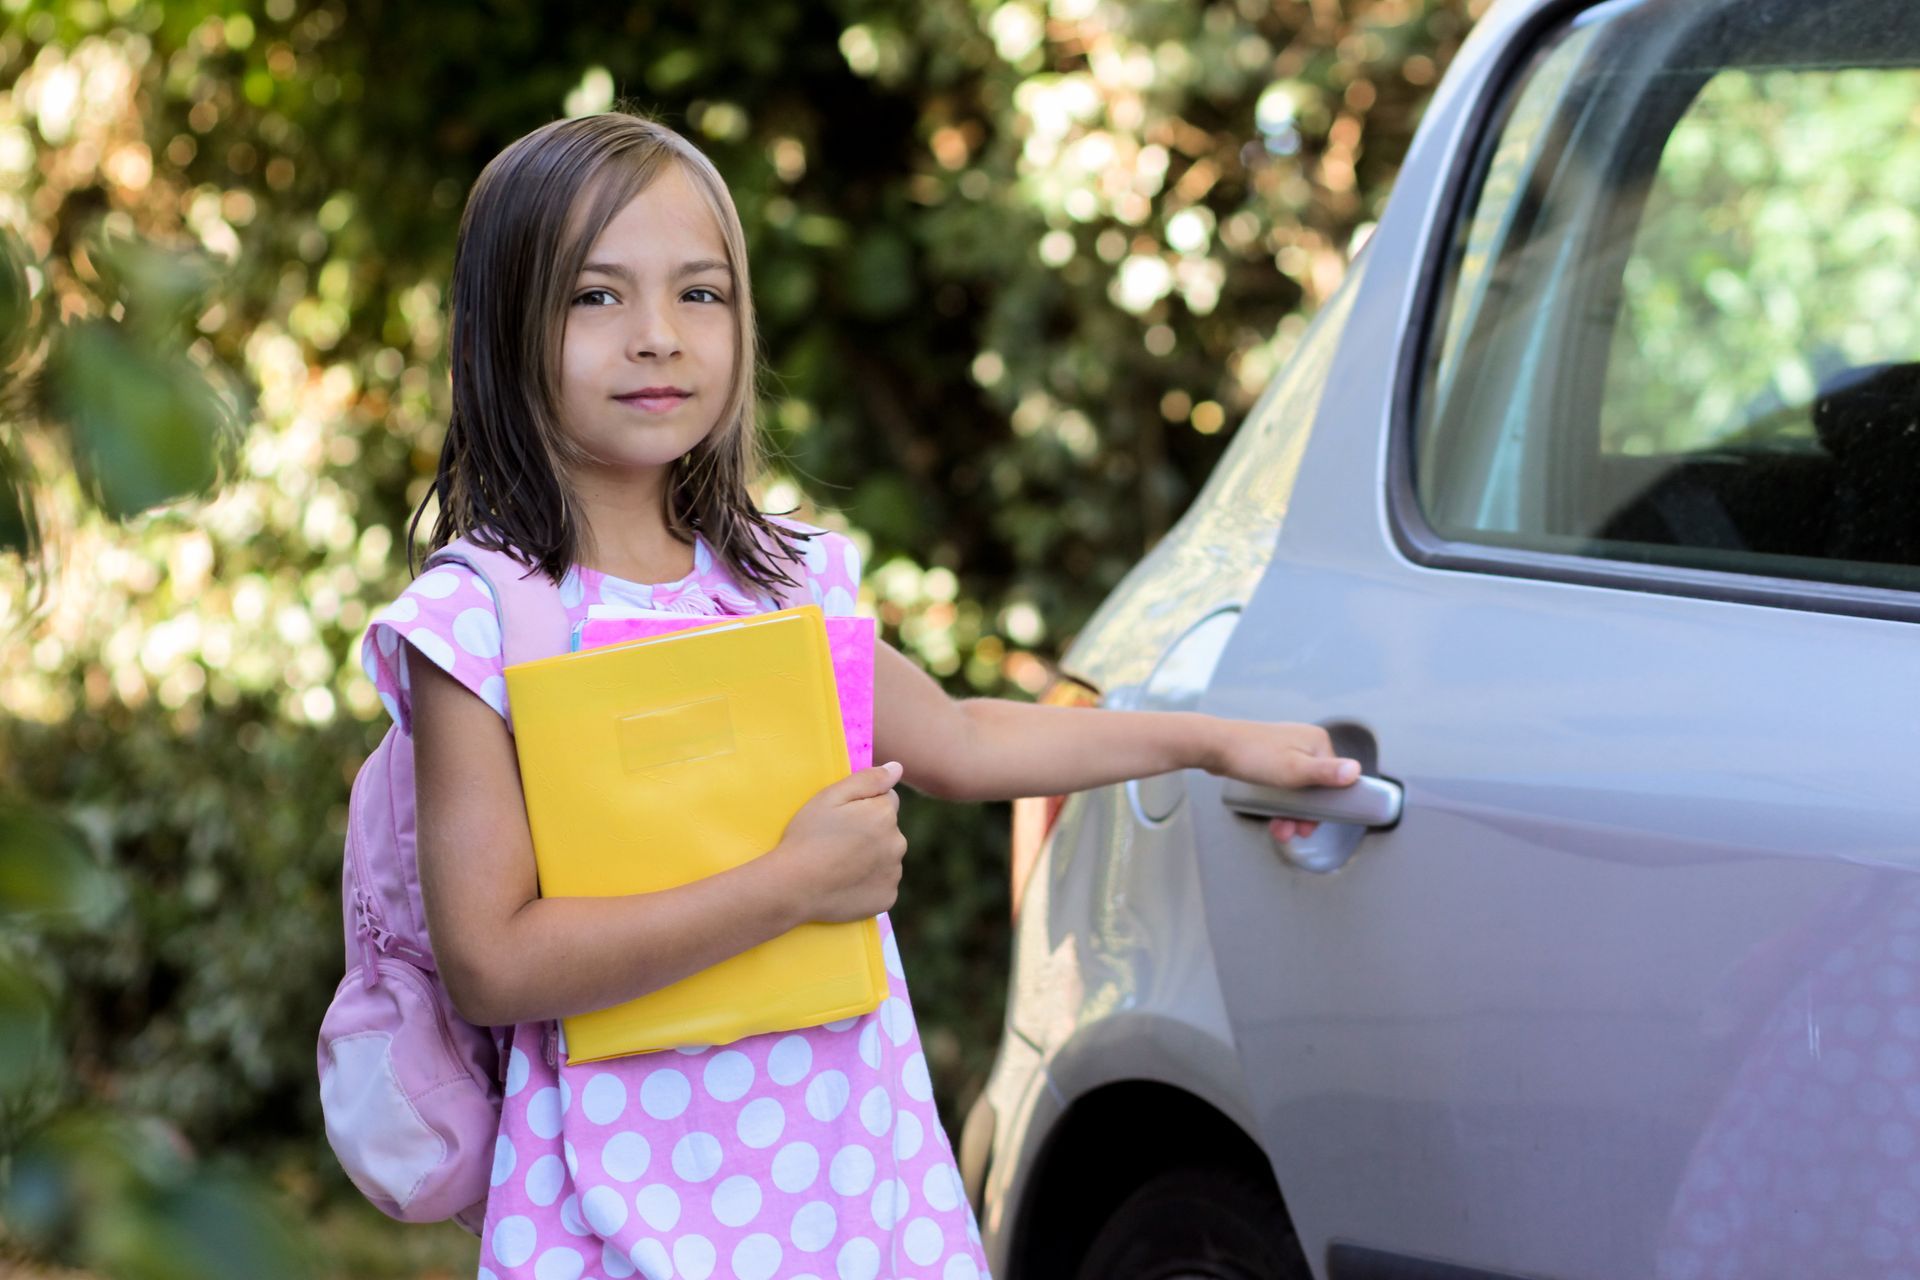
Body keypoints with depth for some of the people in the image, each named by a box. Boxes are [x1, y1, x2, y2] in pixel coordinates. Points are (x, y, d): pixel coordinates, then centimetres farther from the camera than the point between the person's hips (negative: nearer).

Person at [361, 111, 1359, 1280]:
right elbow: (492, 964, -18)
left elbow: (956, 742, 25)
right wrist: (793, 885, -18)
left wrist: (1217, 741, 30)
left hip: (855, 1162, 5)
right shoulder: (477, 621, -10)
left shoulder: (785, 578, 7)